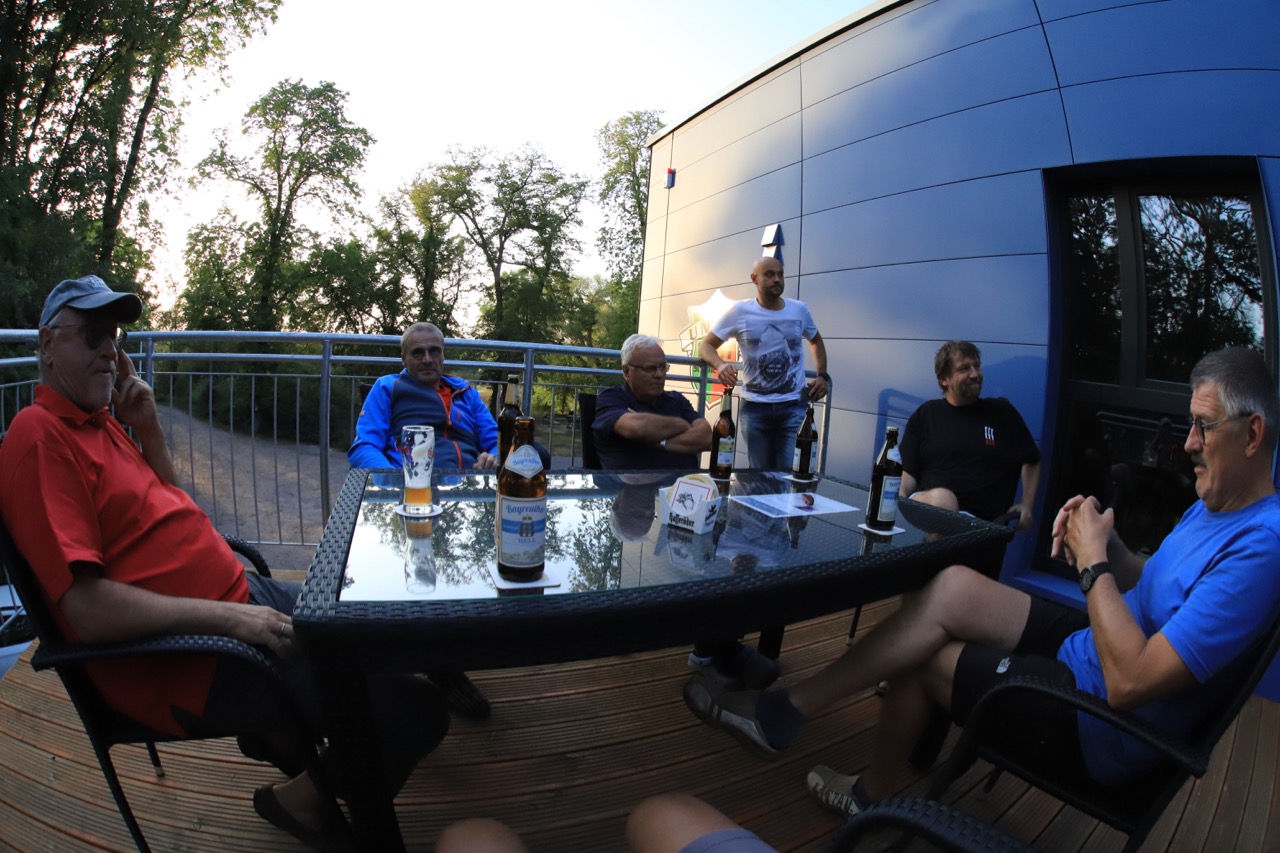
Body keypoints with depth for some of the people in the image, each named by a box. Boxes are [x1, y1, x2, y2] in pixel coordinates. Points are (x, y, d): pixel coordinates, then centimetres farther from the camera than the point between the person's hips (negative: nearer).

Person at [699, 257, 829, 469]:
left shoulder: (799, 310, 6)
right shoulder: (739, 312, -2)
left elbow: (816, 341, 24)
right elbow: (706, 346, 1)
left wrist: (822, 376, 8)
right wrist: (720, 365, -22)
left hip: (794, 406, 1)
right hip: (754, 407, -1)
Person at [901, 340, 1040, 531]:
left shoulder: (1001, 412, 14)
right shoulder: (925, 415, 12)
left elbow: (1031, 460, 23)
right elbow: (908, 472, 8)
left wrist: (1026, 505, 11)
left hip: (978, 518, 0)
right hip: (926, 508, 1)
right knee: (940, 497, -36)